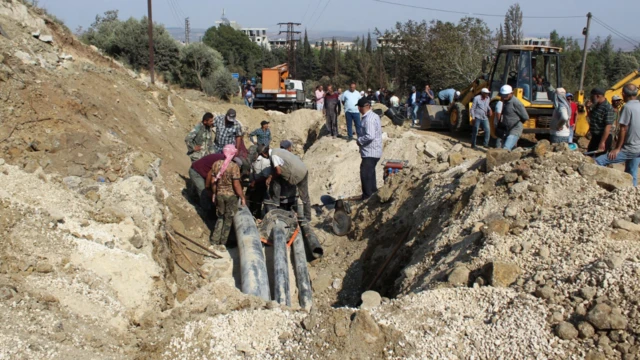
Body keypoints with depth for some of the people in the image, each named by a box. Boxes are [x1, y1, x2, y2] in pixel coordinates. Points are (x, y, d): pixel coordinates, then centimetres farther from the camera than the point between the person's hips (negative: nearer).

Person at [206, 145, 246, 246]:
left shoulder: (216, 164, -3)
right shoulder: (234, 167, -17)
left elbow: (212, 181, 2)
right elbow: (236, 185, -18)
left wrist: (214, 193, 15)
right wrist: (242, 197, -9)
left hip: (219, 194, 4)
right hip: (231, 195, -4)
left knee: (220, 217, 21)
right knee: (228, 219, 12)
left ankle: (214, 240, 18)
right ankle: (223, 242, 19)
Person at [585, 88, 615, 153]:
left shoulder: (608, 108, -21)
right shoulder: (595, 106, 8)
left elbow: (608, 127, -24)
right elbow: (591, 117, 24)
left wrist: (602, 142, -26)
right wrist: (588, 108, 6)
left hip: (603, 137, -9)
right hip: (594, 137, 9)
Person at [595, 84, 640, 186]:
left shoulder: (627, 107, -15)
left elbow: (623, 129, -16)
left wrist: (617, 148, -12)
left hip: (629, 149, -9)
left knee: (598, 162, -14)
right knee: (631, 175, 17)